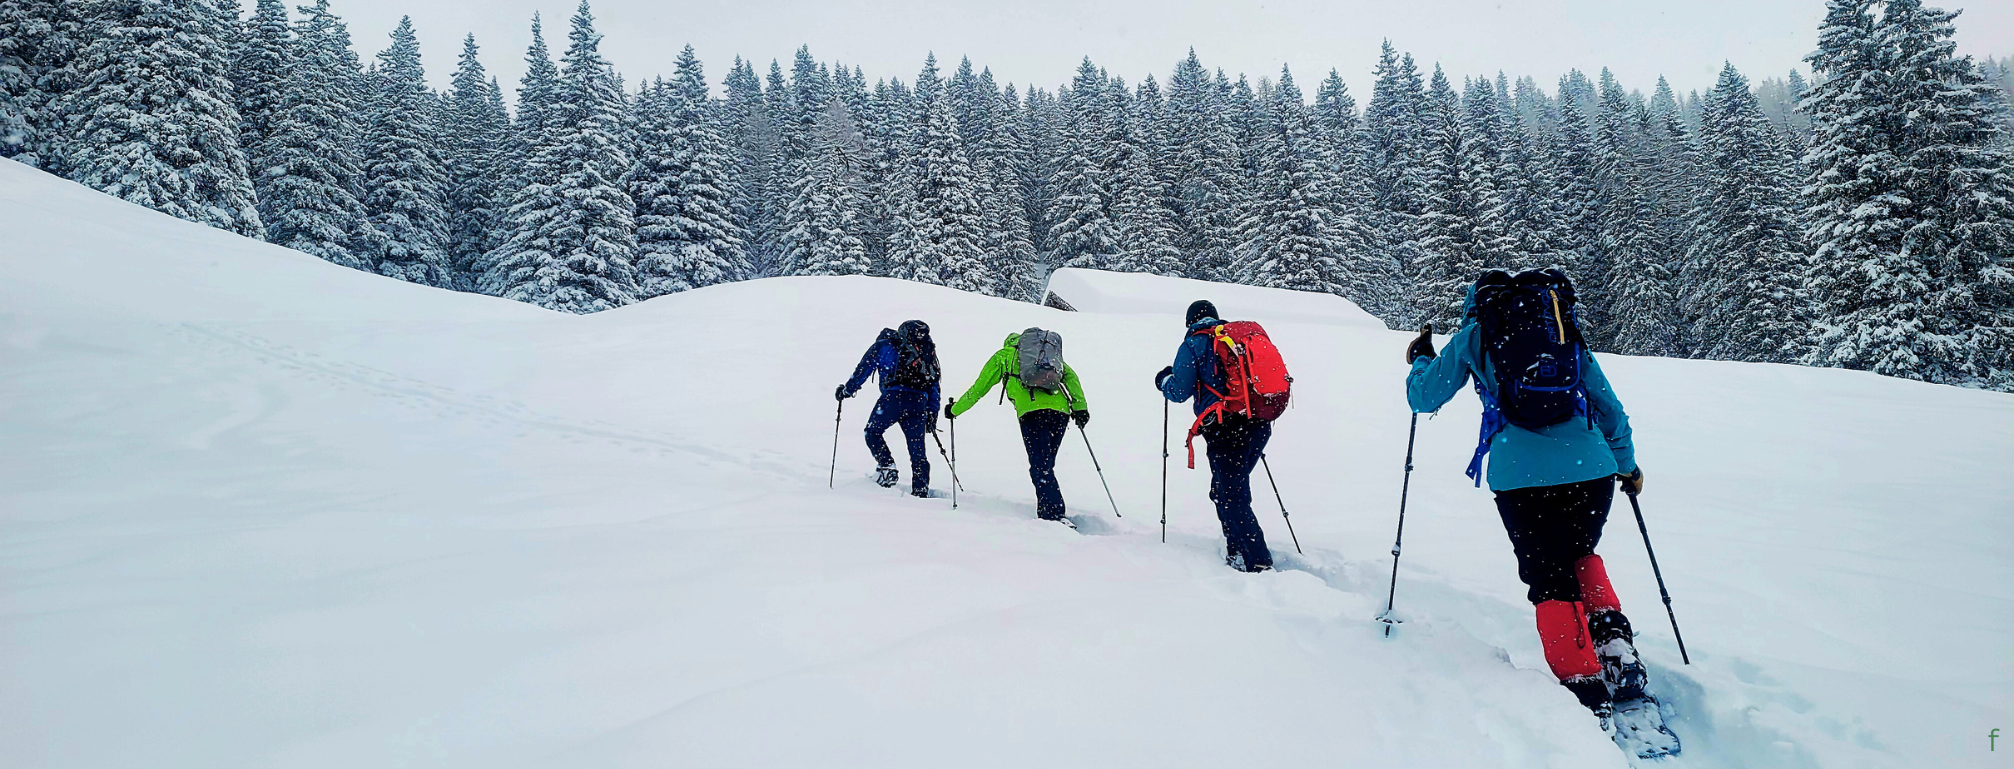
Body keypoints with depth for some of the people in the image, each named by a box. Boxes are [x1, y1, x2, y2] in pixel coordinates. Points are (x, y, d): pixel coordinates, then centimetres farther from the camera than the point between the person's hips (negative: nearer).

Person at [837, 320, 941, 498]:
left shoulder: (883, 345, 19)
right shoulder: (928, 351, 29)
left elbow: (863, 369, 16)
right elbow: (934, 385, 25)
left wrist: (847, 390, 27)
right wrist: (932, 414, 26)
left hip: (894, 396, -3)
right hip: (919, 402, 3)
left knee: (872, 432, 19)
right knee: (917, 451, 7)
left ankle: (886, 467, 1)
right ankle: (921, 492, 1)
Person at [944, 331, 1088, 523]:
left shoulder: (1003, 355, 25)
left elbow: (978, 389, 27)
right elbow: (1070, 375, 14)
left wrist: (954, 410, 40)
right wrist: (1079, 406, 9)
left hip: (1031, 412, -4)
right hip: (1060, 410, 4)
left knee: (1040, 467, -7)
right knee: (1046, 465, 13)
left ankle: (1054, 515, -20)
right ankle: (1045, 511, 11)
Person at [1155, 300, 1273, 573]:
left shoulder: (1193, 344, 3)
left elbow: (1179, 391, 0)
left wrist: (1164, 380, 21)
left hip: (1225, 430, -6)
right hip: (1260, 425, 6)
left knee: (1231, 499, -1)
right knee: (1225, 490, 20)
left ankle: (1259, 563, -7)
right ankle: (1238, 551, 22)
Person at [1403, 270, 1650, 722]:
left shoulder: (1474, 335, 11)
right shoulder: (1565, 331, 20)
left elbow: (1423, 399, 15)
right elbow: (1610, 409, 22)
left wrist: (1420, 360, 35)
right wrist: (1627, 464, 36)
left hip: (1520, 476, -3)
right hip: (1591, 471, 3)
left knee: (1550, 582, 6)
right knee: (1581, 555, 28)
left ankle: (1585, 689, 0)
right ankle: (1611, 637, 10)